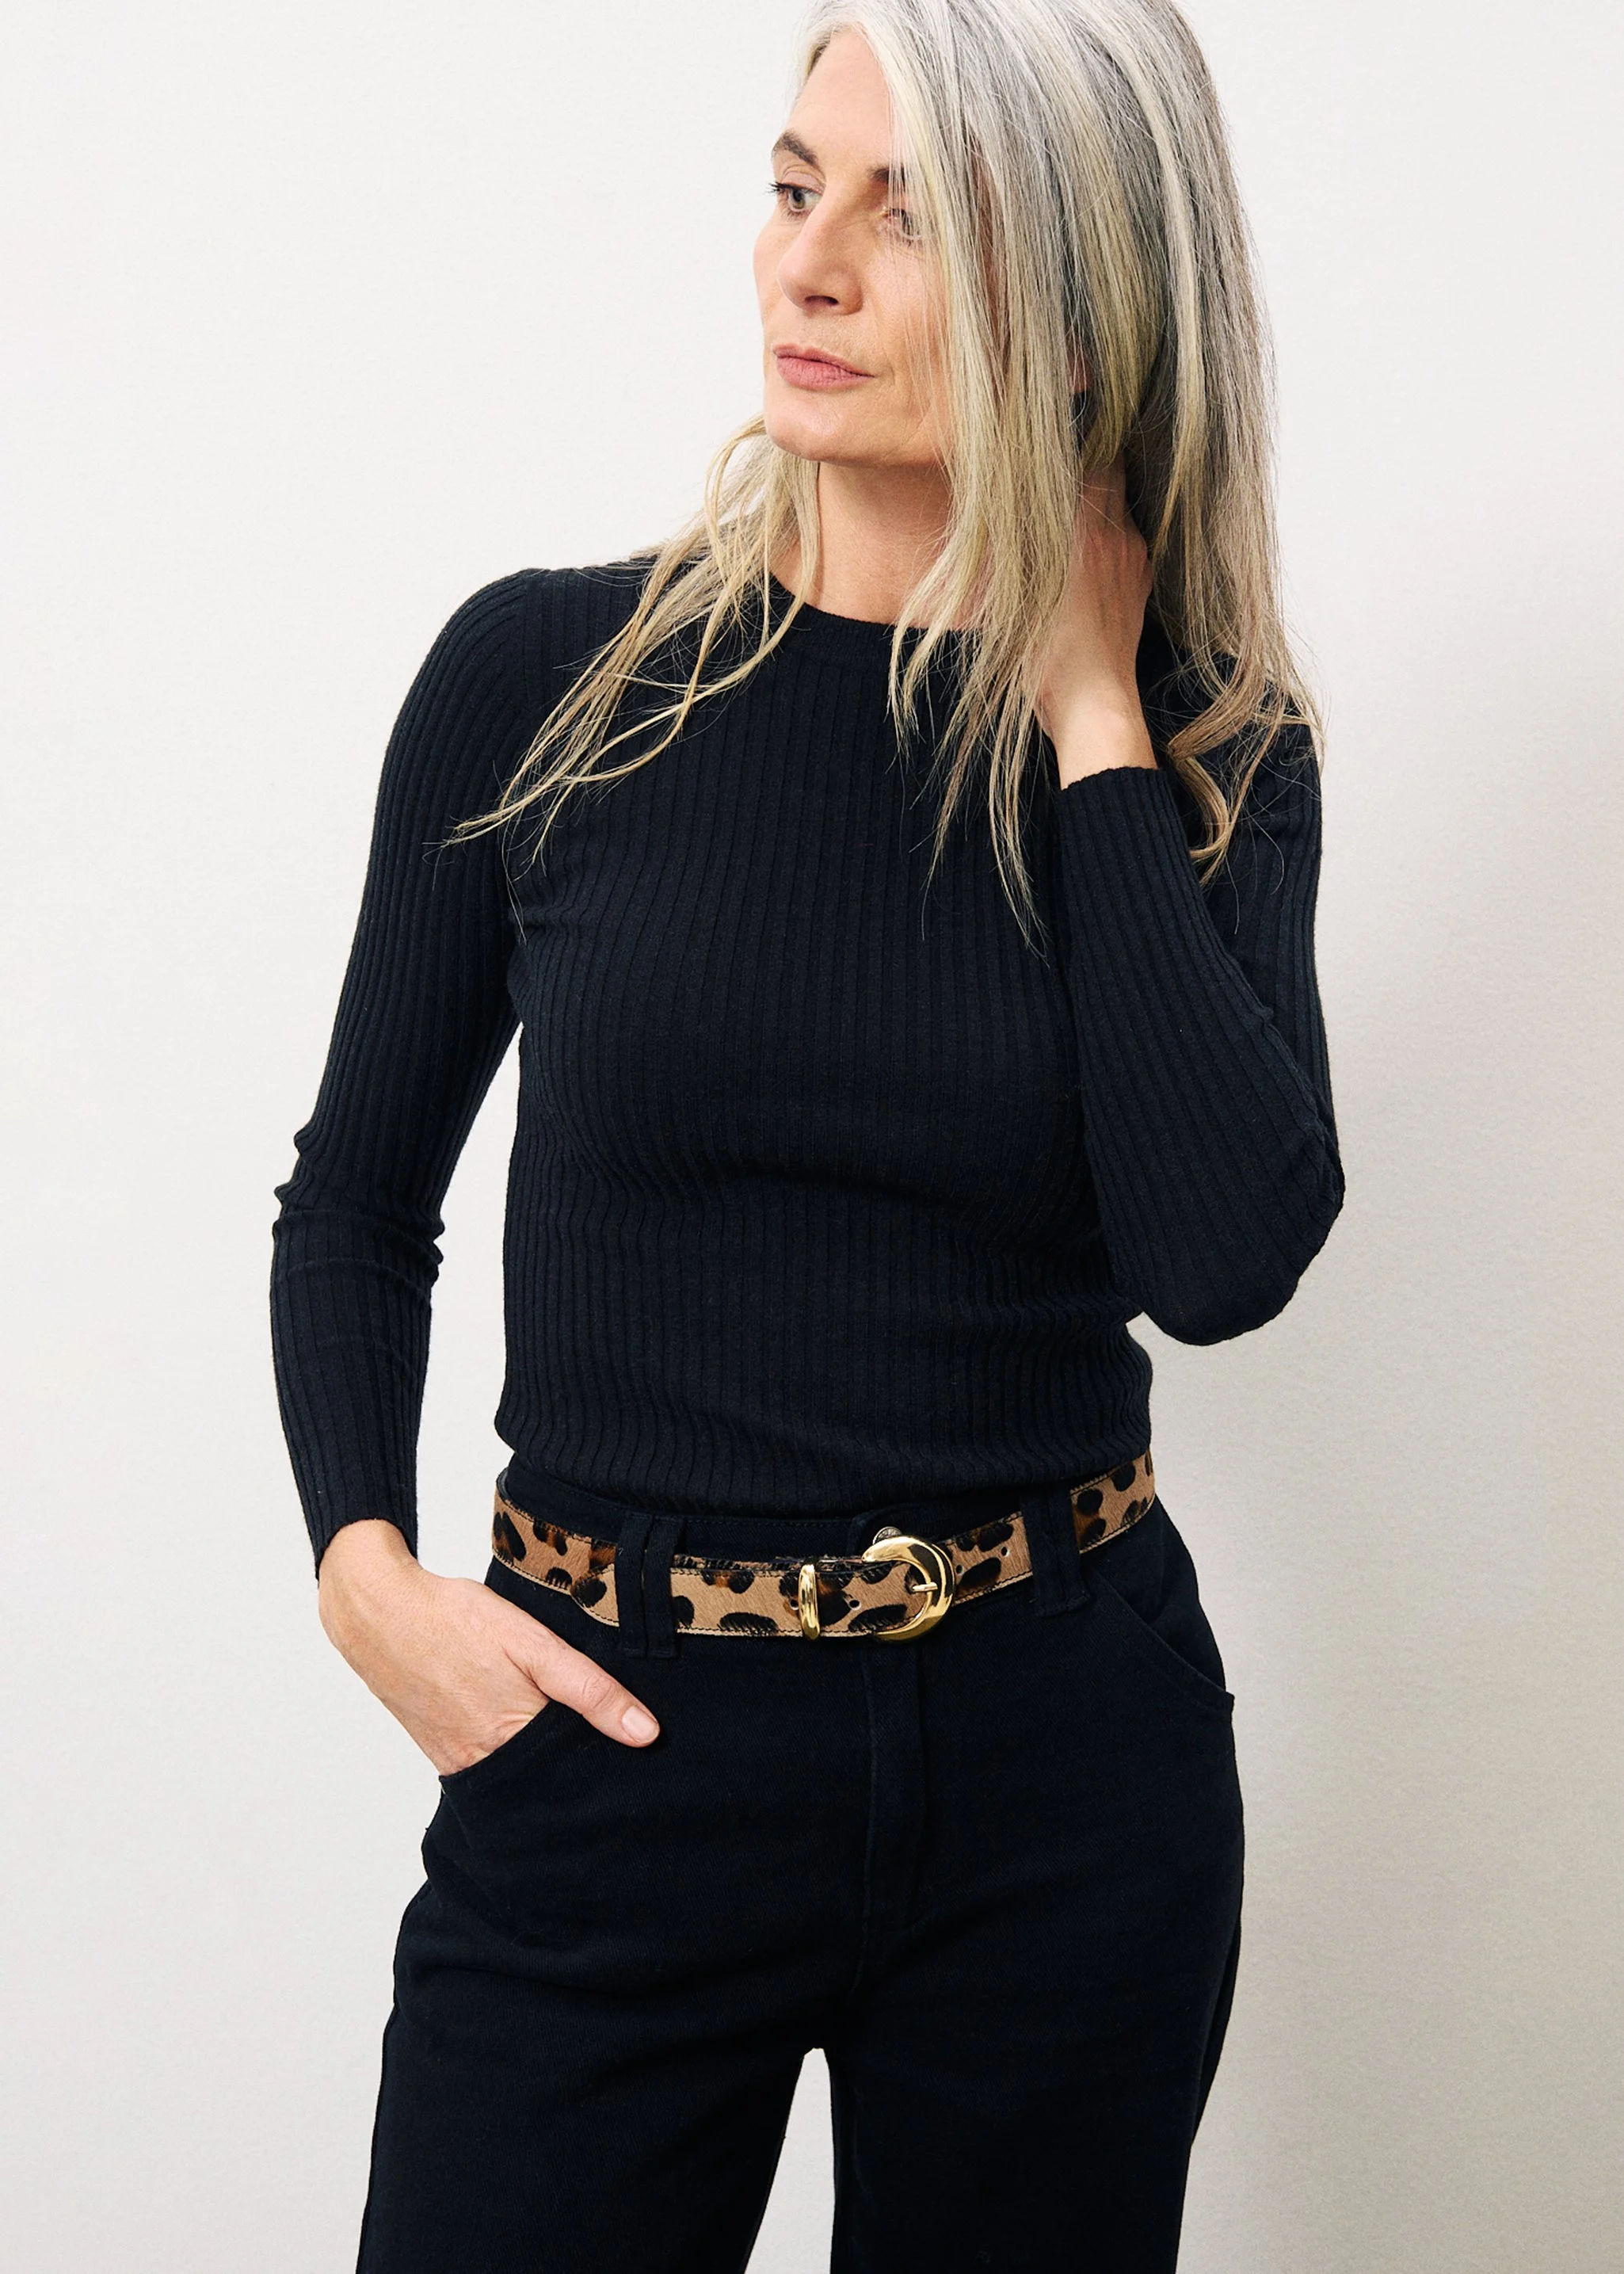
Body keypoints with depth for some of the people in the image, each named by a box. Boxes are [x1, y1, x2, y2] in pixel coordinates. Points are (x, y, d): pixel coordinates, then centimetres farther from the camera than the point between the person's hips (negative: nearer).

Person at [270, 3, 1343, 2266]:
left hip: (1066, 1751, 1)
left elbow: (1226, 1260, -18)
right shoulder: (546, 677, -5)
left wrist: (1083, 712, -14)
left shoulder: (1206, 747, -2)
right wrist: (364, 1566, -10)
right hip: (611, 1743, -1)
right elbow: (356, 1199, 6)